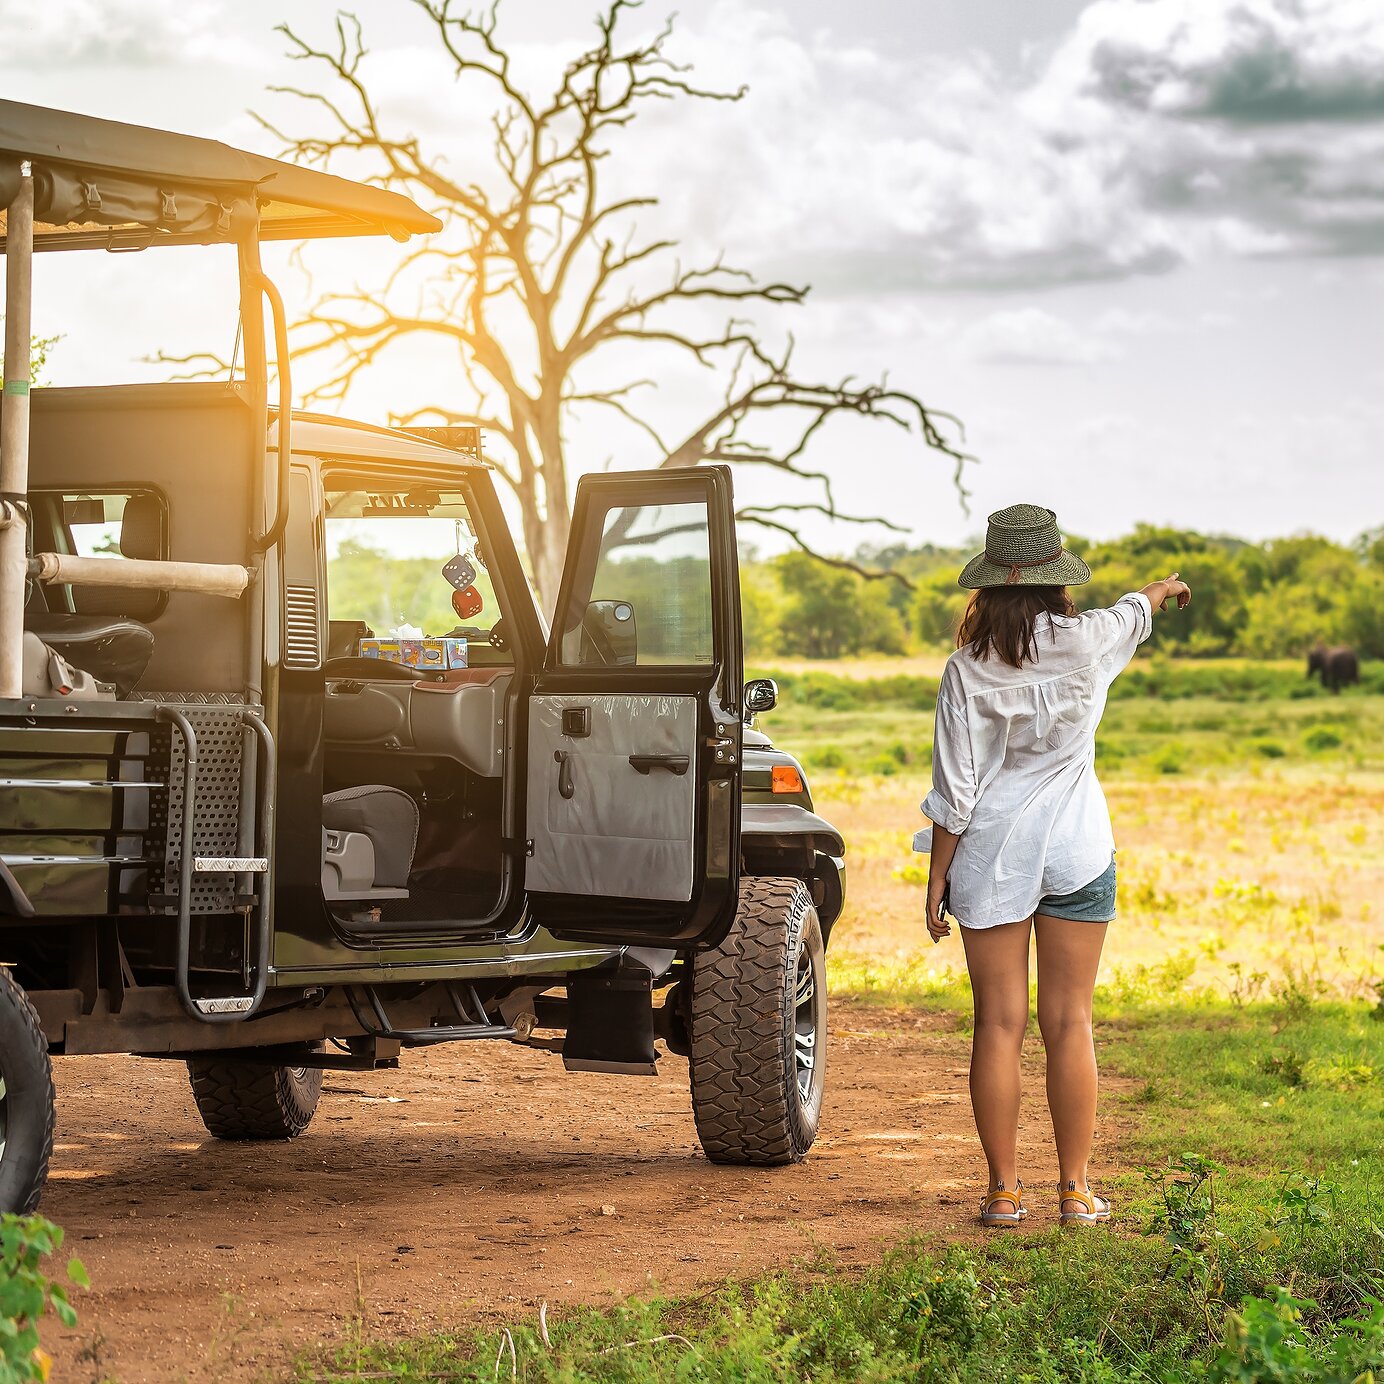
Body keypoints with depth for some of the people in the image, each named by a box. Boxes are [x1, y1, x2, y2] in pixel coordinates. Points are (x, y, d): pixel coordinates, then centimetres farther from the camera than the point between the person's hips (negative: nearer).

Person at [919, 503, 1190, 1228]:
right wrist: (1166, 586, 43)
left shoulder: (968, 669, -8)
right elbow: (1134, 612, 20)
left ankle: (1004, 1190, 6)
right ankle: (1074, 1191, 7)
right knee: (1069, 1025, 4)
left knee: (998, 1025, 4)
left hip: (991, 856, -1)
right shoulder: (1085, 642, -5)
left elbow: (954, 789, -7)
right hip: (1077, 852, 1)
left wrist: (938, 879, 3)